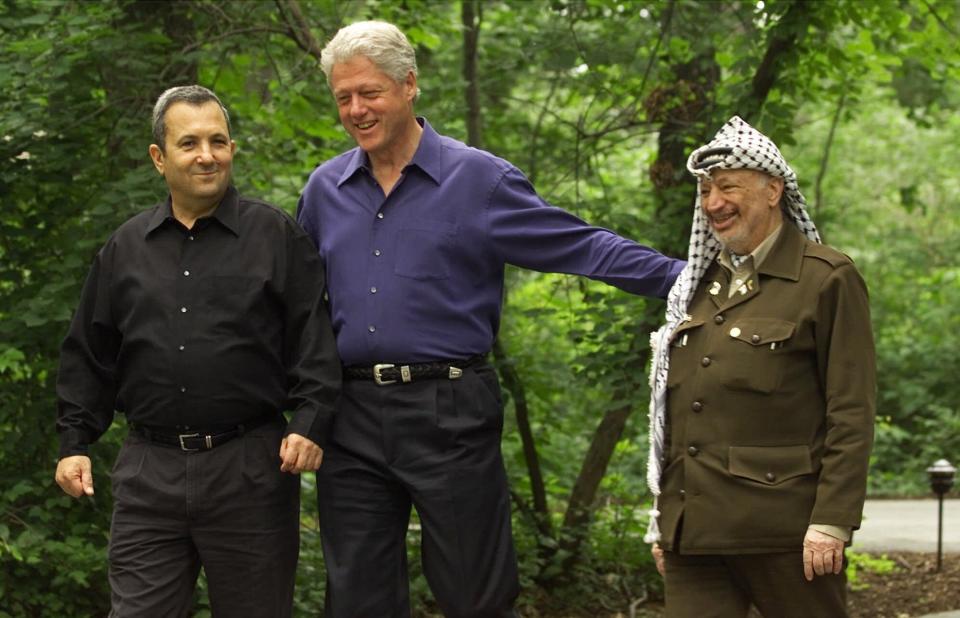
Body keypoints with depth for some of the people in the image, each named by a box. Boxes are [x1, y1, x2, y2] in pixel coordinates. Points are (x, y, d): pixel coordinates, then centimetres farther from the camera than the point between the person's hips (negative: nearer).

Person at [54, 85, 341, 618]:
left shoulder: (277, 237, 2)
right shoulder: (124, 248, 12)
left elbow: (315, 339, -2)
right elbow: (89, 356, 16)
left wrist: (310, 423, -13)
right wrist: (74, 442, 9)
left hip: (250, 468, -2)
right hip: (148, 470, 2)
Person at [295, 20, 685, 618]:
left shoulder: (479, 179, -2)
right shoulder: (325, 189, 10)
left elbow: (581, 246, -4)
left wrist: (684, 278, -13)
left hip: (447, 412, -4)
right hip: (352, 416, 4)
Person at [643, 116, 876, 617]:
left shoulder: (828, 280, -3)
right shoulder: (698, 283, 17)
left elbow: (851, 415, -8)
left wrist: (832, 522, -15)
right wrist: (663, 519, 18)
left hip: (781, 532, -6)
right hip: (692, 532, 6)